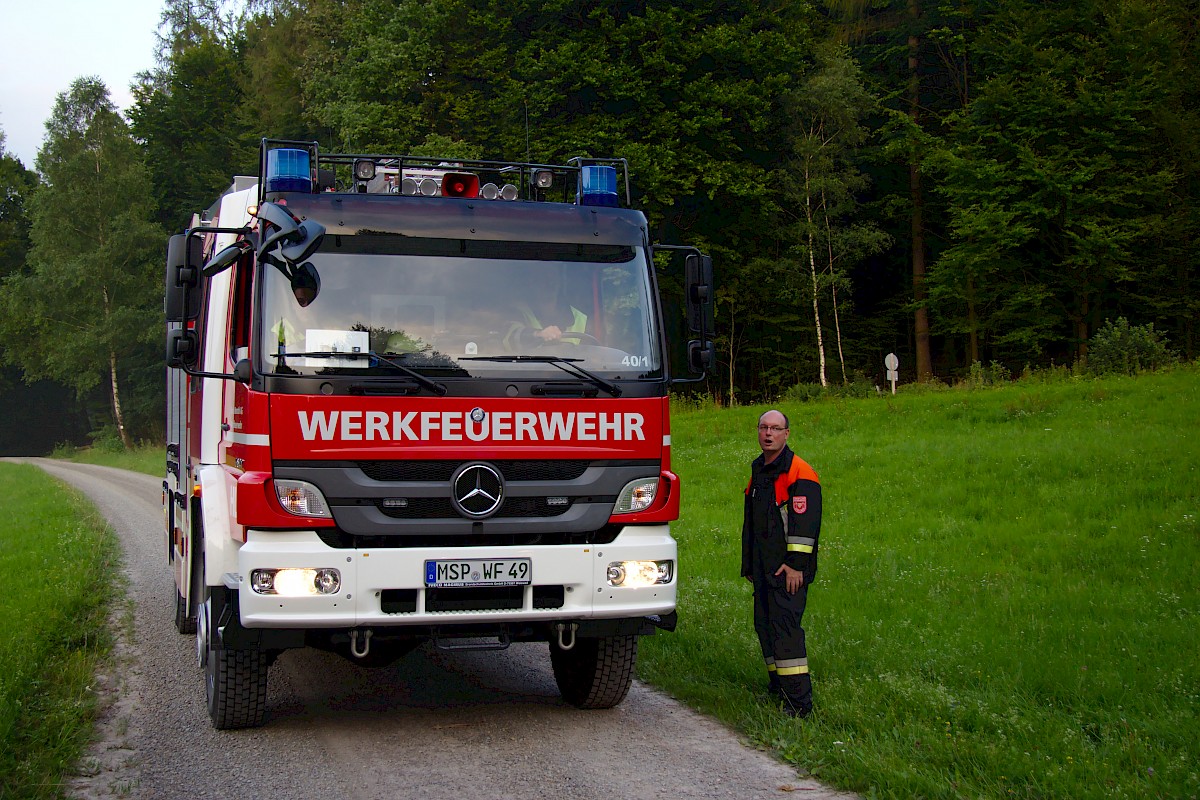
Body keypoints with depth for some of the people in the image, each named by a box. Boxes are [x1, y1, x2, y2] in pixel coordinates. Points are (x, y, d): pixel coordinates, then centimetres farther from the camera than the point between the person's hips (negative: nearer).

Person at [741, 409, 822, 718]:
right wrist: (749, 565, 24)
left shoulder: (799, 472, -9)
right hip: (763, 567, 9)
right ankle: (778, 686, 24)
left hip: (789, 570, -9)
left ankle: (799, 701, -16)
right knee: (765, 624, 12)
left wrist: (796, 564, -20)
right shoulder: (758, 471, 17)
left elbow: (806, 522, -16)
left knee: (785, 625, -15)